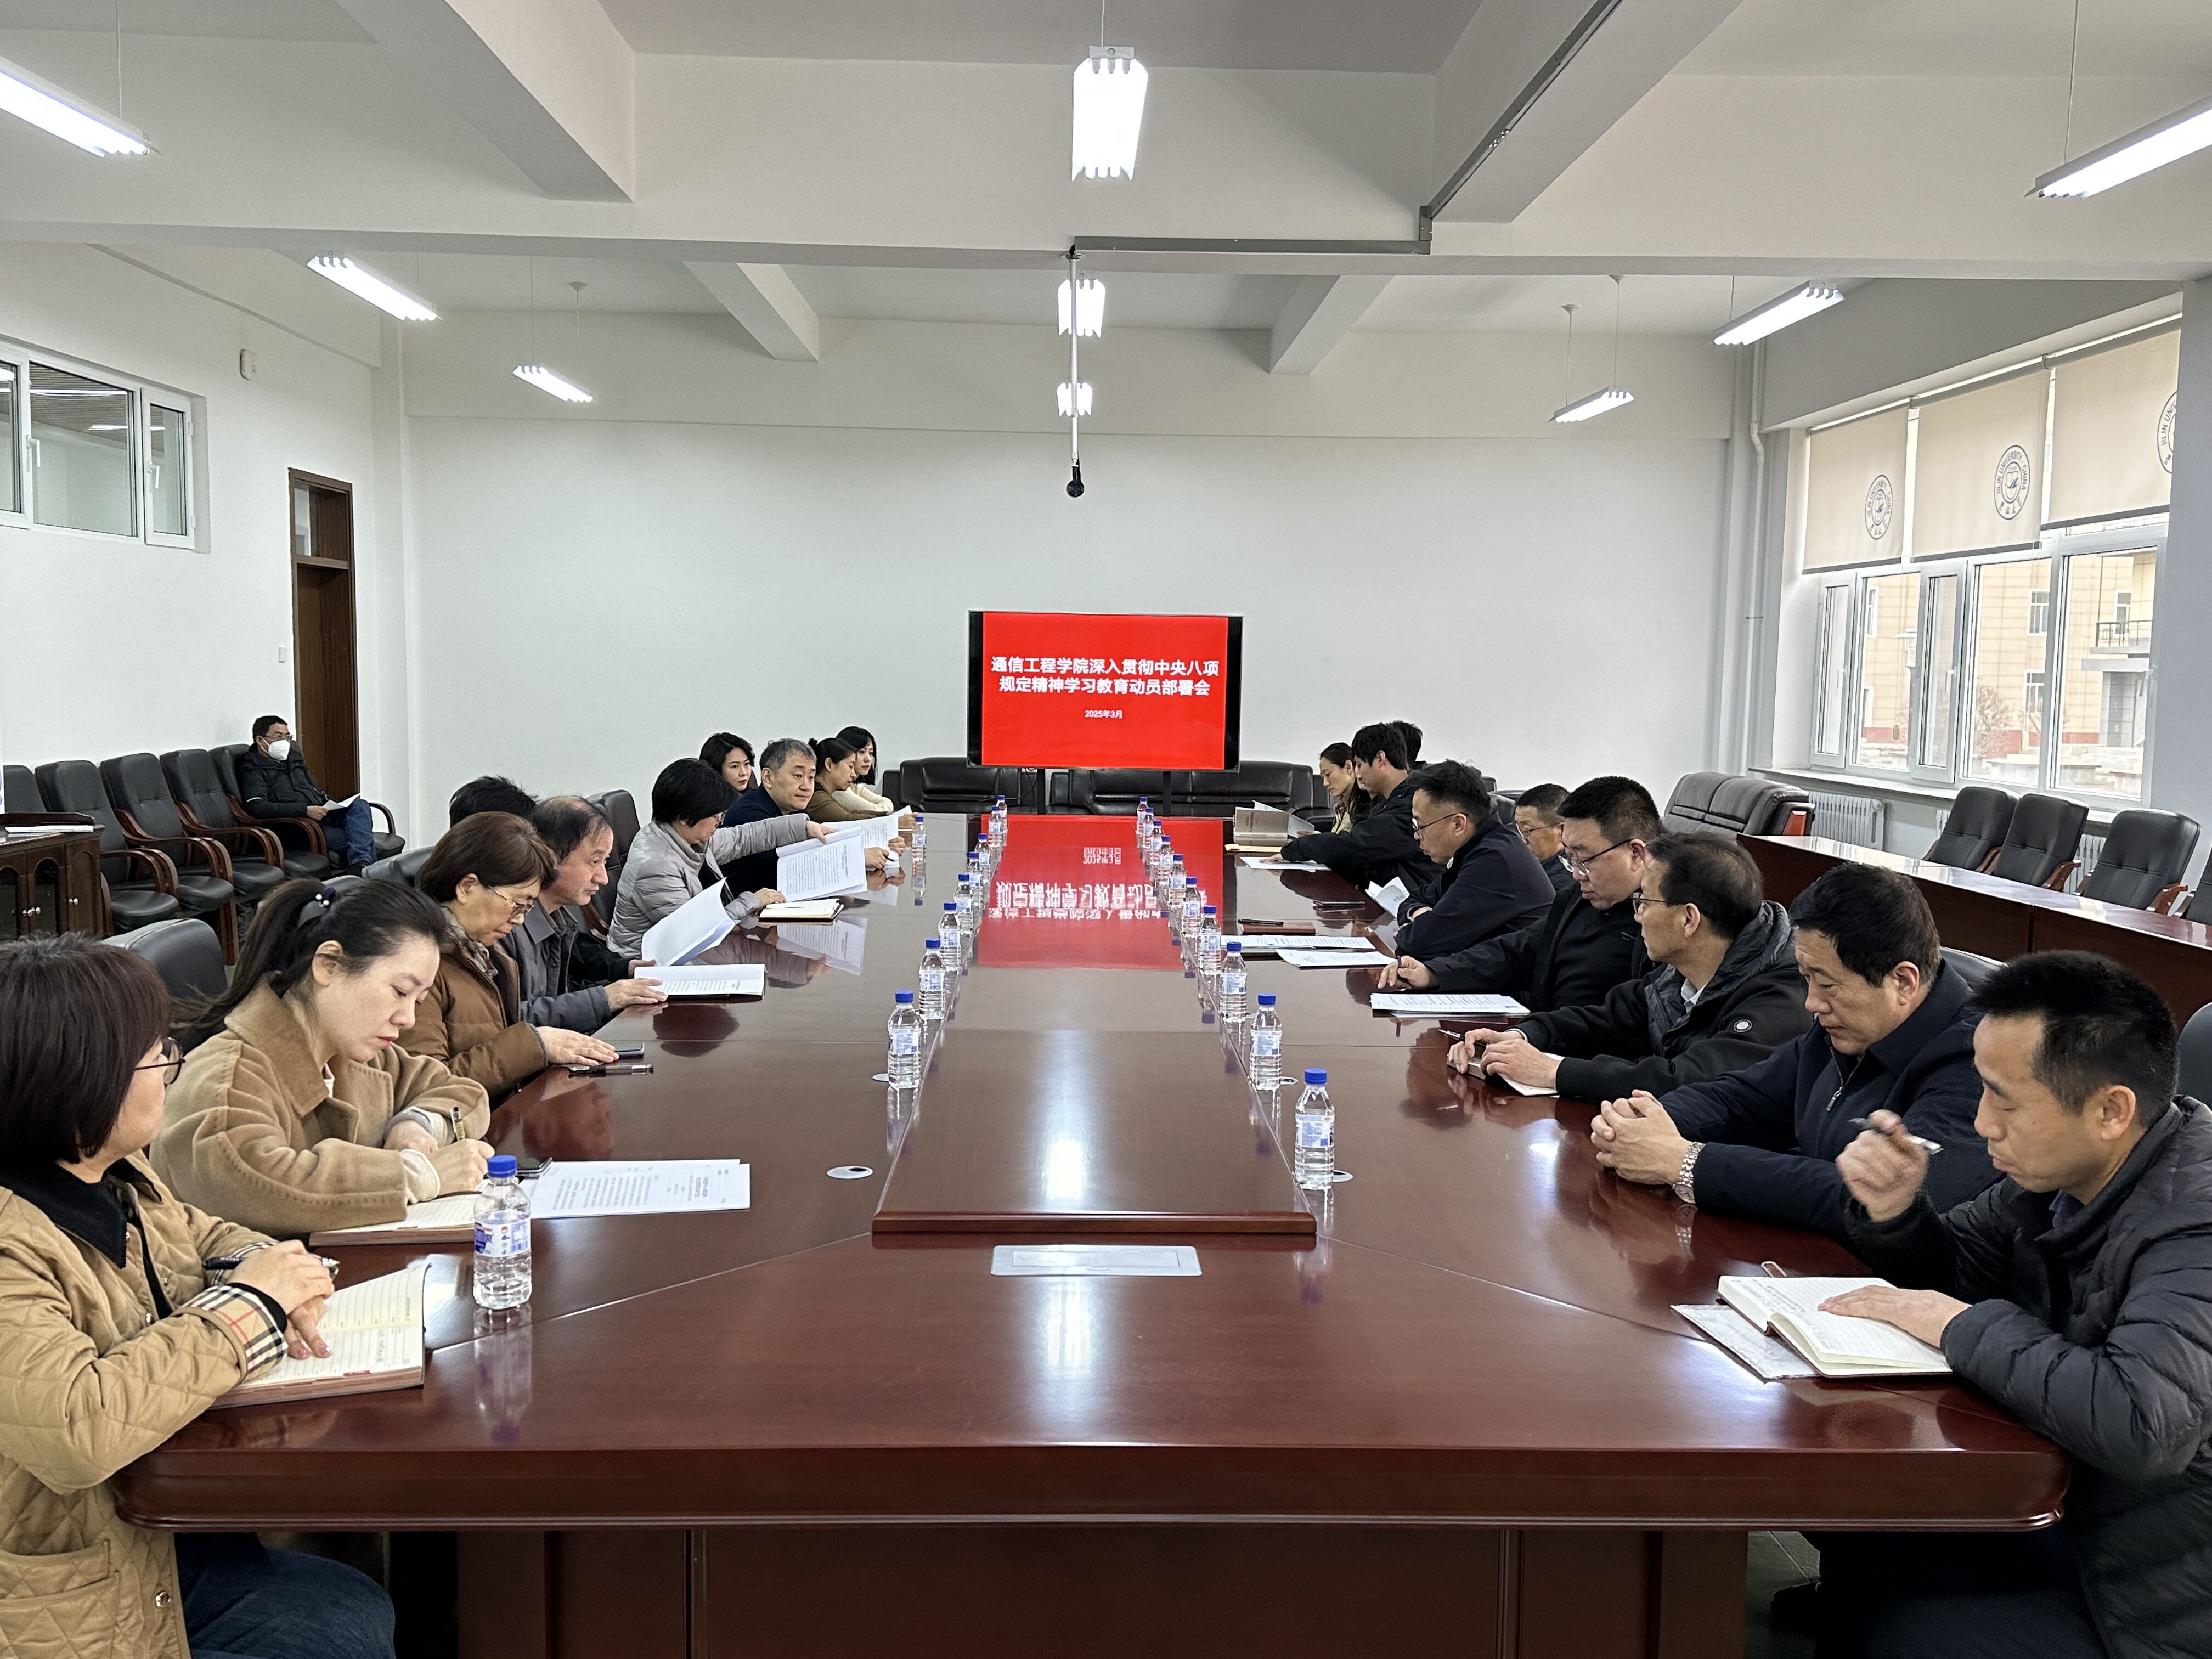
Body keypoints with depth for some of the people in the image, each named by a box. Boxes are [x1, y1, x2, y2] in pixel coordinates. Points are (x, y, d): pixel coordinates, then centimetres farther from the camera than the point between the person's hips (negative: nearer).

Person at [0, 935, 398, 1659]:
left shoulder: (116, 1175, 0)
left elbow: (202, 1234, 17)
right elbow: (74, 1428, -40)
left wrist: (268, 1274, -7)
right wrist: (245, 1303, -27)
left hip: (164, 1526, 8)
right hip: (80, 1598, -8)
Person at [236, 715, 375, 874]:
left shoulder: (293, 755, 25)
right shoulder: (252, 769, 0)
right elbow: (258, 807, -16)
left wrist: (327, 803, 12)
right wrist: (305, 810, -22)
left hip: (320, 812, 7)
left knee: (359, 805, -26)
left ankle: (360, 864, -43)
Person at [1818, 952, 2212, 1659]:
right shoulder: (2061, 1173, -3)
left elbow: (2140, 1426, -42)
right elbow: (1959, 1270, 13)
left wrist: (1963, 1326, -26)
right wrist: (1895, 1211, -11)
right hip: (2079, 1528, 7)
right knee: (1861, 1547, 4)